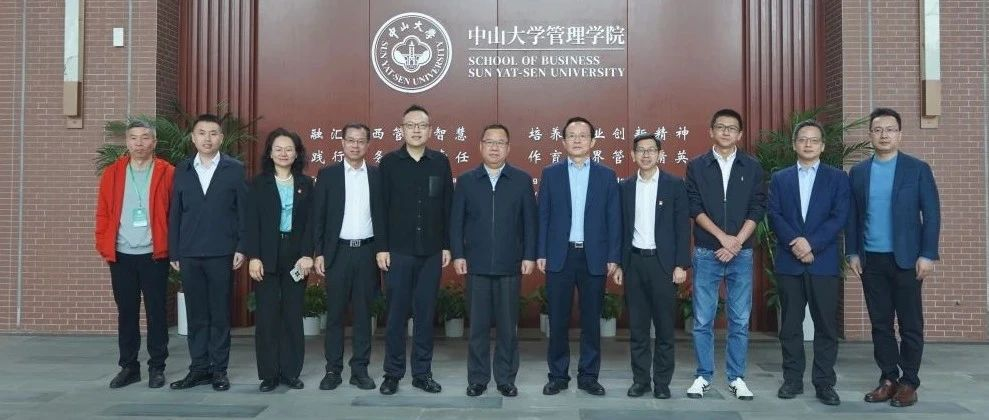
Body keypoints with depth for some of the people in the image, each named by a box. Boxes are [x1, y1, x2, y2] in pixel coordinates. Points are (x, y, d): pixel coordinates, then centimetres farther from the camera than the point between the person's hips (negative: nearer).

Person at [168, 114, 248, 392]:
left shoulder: (235, 169, 1)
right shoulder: (182, 170, 10)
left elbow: (244, 211, -1)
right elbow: (175, 213, 9)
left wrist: (241, 248, -7)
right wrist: (173, 252, 5)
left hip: (221, 253, -2)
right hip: (189, 254, 3)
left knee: (220, 313, 4)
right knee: (196, 314, 8)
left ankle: (219, 369, 13)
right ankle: (199, 368, 16)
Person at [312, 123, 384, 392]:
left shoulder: (377, 175, 6)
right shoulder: (327, 175, 4)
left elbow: (383, 215, 6)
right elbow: (318, 216, 3)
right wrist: (319, 253, -3)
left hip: (367, 251, 1)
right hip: (337, 251, -1)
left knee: (363, 312, 6)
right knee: (335, 313, 4)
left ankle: (360, 369, 14)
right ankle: (333, 370, 12)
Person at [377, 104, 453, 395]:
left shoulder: (441, 162, 5)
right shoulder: (389, 162, 1)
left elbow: (447, 206, 6)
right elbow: (381, 207, -1)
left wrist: (447, 246, 3)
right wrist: (382, 248, -5)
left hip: (431, 251, 2)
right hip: (398, 251, -1)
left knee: (426, 313, 7)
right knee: (397, 312, 4)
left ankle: (422, 372, 17)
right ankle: (393, 373, 14)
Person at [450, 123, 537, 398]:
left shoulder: (522, 180, 5)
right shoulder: (466, 181, 6)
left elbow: (529, 221, 3)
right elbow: (456, 221, 6)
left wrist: (529, 256, -2)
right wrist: (458, 255, -2)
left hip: (510, 265, 0)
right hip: (476, 265, 1)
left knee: (507, 326, 6)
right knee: (478, 326, 6)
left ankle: (506, 379, 18)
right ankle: (477, 379, 17)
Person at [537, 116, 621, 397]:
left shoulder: (606, 176, 6)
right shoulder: (551, 174, 6)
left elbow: (614, 219, 4)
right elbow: (543, 216, 4)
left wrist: (613, 257, -2)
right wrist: (541, 253, -2)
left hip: (594, 257, 0)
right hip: (559, 256, 0)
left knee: (591, 320, 6)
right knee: (558, 320, 4)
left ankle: (588, 376, 18)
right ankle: (558, 375, 16)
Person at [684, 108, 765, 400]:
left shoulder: (752, 167, 6)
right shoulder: (696, 166, 4)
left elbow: (757, 209, 1)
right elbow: (695, 208, -3)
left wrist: (737, 242, -10)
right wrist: (723, 237, -13)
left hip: (741, 254, 1)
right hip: (706, 253, -1)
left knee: (740, 320, 5)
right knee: (703, 320, 3)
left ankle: (736, 378, 16)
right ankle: (703, 376, 14)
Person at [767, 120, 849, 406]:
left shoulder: (837, 177, 7)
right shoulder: (780, 178, 11)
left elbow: (840, 218, -4)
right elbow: (774, 216, 0)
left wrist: (811, 244, -14)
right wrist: (796, 242, -14)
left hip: (824, 262, -1)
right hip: (788, 262, 1)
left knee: (826, 325, 2)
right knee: (790, 325, 5)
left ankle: (824, 383, 10)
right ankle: (792, 380, 14)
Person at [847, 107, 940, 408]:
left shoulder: (918, 169, 0)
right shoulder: (858, 172, 8)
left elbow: (931, 214, -3)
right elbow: (852, 216, 9)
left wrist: (928, 254, -10)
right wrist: (852, 253, 3)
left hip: (906, 259, -3)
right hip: (871, 260, 3)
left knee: (910, 323, 3)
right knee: (880, 323, 8)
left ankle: (909, 382, 13)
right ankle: (888, 379, 17)